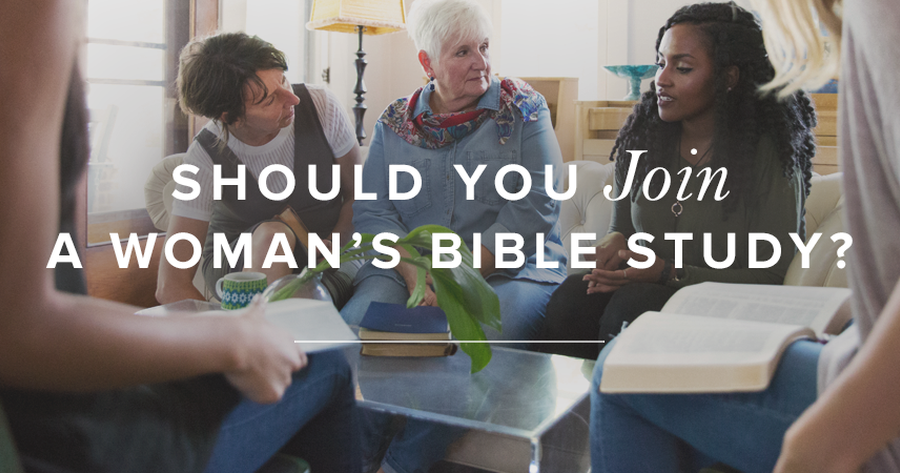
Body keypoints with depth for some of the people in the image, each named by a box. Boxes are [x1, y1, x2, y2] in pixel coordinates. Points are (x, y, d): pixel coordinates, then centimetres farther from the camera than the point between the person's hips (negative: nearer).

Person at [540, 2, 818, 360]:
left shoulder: (769, 154, -9)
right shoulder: (640, 139, 7)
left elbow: (771, 275, -9)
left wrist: (668, 274, -19)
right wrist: (614, 242, -10)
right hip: (645, 292, 4)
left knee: (633, 304, -33)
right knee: (572, 294, -27)